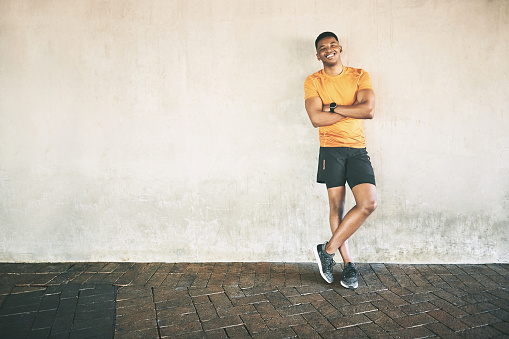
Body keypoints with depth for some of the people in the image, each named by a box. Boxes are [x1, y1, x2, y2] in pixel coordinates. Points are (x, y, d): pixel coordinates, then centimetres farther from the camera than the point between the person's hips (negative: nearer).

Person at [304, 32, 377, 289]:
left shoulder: (359, 76, 9)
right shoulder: (313, 81, 4)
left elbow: (369, 110, -7)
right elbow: (316, 118, -10)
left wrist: (332, 107, -8)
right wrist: (352, 111, -6)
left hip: (358, 150, 2)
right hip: (331, 149, -1)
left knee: (368, 204, -11)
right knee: (337, 207, 2)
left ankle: (328, 250, 2)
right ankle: (348, 263, 16)